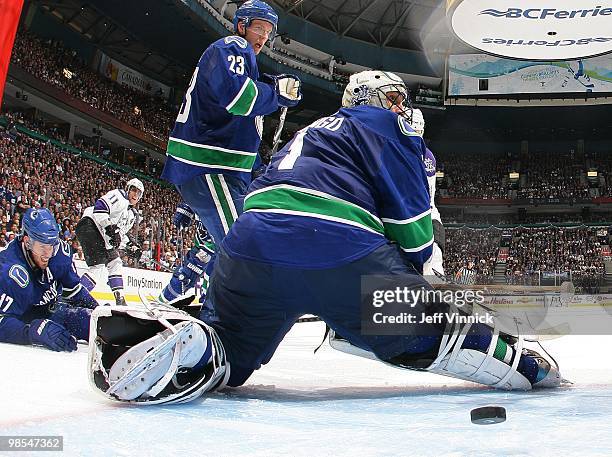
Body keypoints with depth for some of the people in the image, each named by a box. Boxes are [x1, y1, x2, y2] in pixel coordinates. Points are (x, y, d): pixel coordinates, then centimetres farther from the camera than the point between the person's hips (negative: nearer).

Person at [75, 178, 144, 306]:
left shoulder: (131, 214, 23)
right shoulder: (118, 196, -5)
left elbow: (120, 234, 27)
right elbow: (99, 207, -20)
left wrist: (130, 245, 11)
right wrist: (110, 227, -26)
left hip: (103, 238, 11)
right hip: (89, 226, -10)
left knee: (116, 263, 12)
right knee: (98, 266, -19)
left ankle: (120, 300, 15)